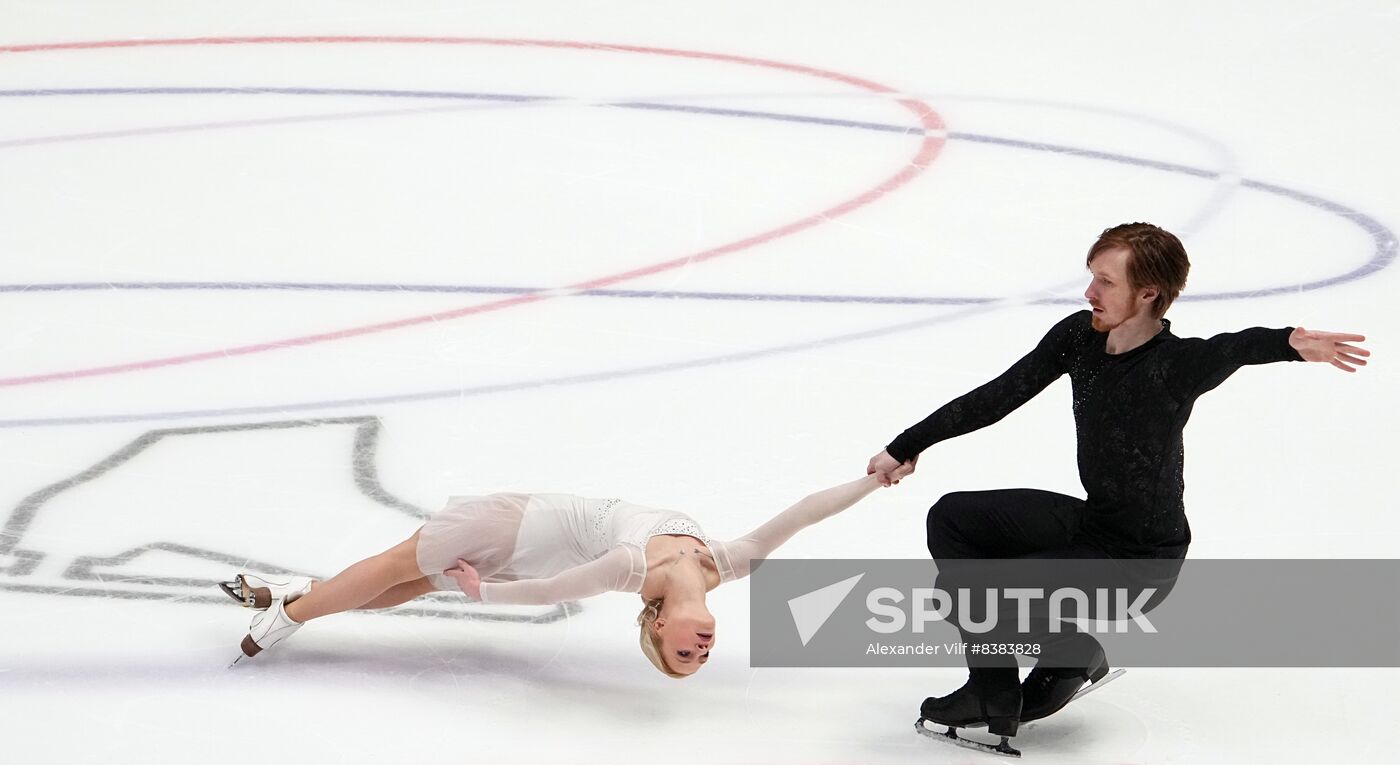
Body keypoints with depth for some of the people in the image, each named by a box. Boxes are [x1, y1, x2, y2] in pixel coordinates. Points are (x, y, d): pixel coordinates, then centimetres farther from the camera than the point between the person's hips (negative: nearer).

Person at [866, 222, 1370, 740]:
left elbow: (1236, 348, -45)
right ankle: (993, 692, 14)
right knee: (951, 520, 6)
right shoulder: (1078, 336, -5)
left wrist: (1292, 344, -68)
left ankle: (1075, 658, 11)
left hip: (1140, 559, -8)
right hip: (1088, 519, 8)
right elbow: (999, 396, 4)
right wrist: (908, 448, 10)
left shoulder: (1175, 365, -25)